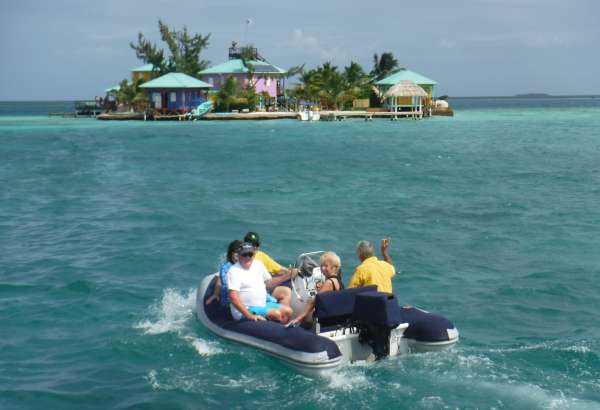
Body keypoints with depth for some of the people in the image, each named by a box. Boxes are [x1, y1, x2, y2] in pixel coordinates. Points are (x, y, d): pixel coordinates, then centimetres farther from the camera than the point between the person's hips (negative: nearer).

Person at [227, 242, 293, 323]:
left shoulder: (258, 264, 7)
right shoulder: (234, 271, -17)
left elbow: (269, 281, 26)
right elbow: (233, 297, -26)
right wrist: (249, 316, -30)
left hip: (263, 304, 9)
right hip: (245, 310, -9)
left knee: (287, 311, 1)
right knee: (276, 314, -22)